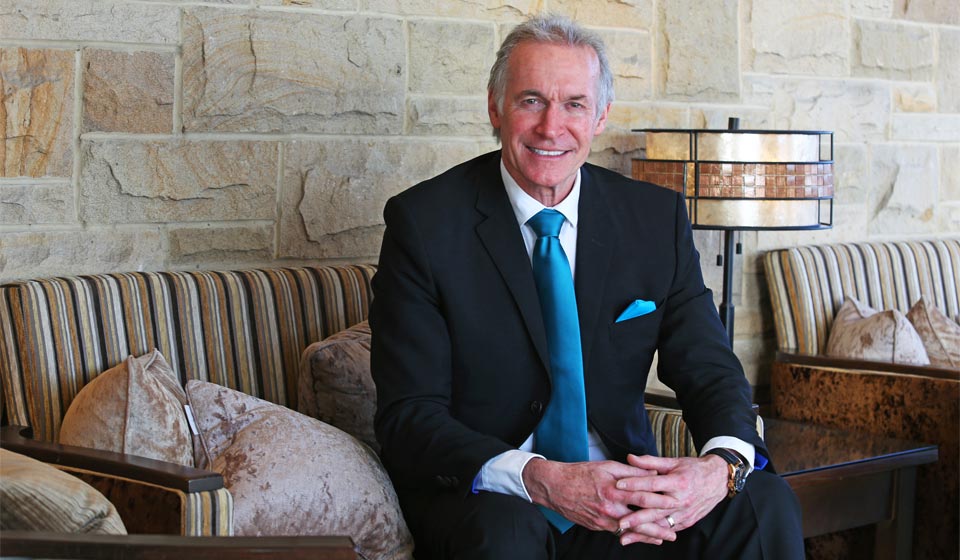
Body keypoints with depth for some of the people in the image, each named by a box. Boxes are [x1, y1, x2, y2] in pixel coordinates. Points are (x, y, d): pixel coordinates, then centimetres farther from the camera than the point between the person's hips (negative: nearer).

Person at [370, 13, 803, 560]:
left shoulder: (657, 217, 3)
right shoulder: (422, 222, -7)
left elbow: (711, 371, 1)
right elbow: (409, 416, -13)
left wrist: (722, 464, -24)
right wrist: (537, 479, -30)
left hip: (620, 490, 4)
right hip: (481, 499, -3)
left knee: (766, 503, -21)